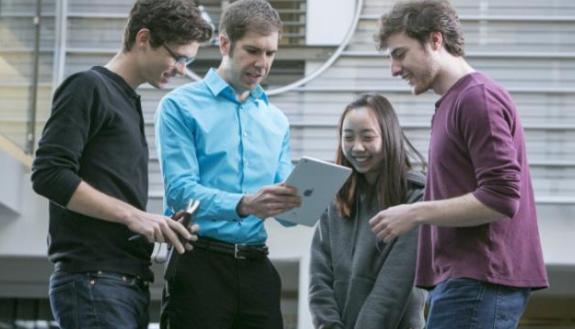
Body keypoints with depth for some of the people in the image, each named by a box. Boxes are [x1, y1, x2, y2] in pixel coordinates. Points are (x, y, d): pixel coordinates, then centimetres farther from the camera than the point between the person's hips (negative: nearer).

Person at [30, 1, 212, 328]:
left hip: (131, 282, 9)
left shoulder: (130, 103, 21)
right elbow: (49, 174, -14)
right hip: (92, 279, -9)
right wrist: (132, 215, -15)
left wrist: (160, 227, 8)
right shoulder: (89, 87, -4)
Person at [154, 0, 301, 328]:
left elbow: (284, 209, 12)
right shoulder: (181, 106, -1)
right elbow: (180, 190, -13)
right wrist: (244, 204, -28)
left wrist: (300, 201, -12)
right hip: (200, 263, -5)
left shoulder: (277, 120, 16)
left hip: (257, 265, 5)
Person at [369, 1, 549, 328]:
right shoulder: (454, 103, 19)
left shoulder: (479, 98, -11)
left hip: (479, 280, -10)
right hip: (468, 277, 10)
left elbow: (500, 199, -19)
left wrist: (415, 213, -14)